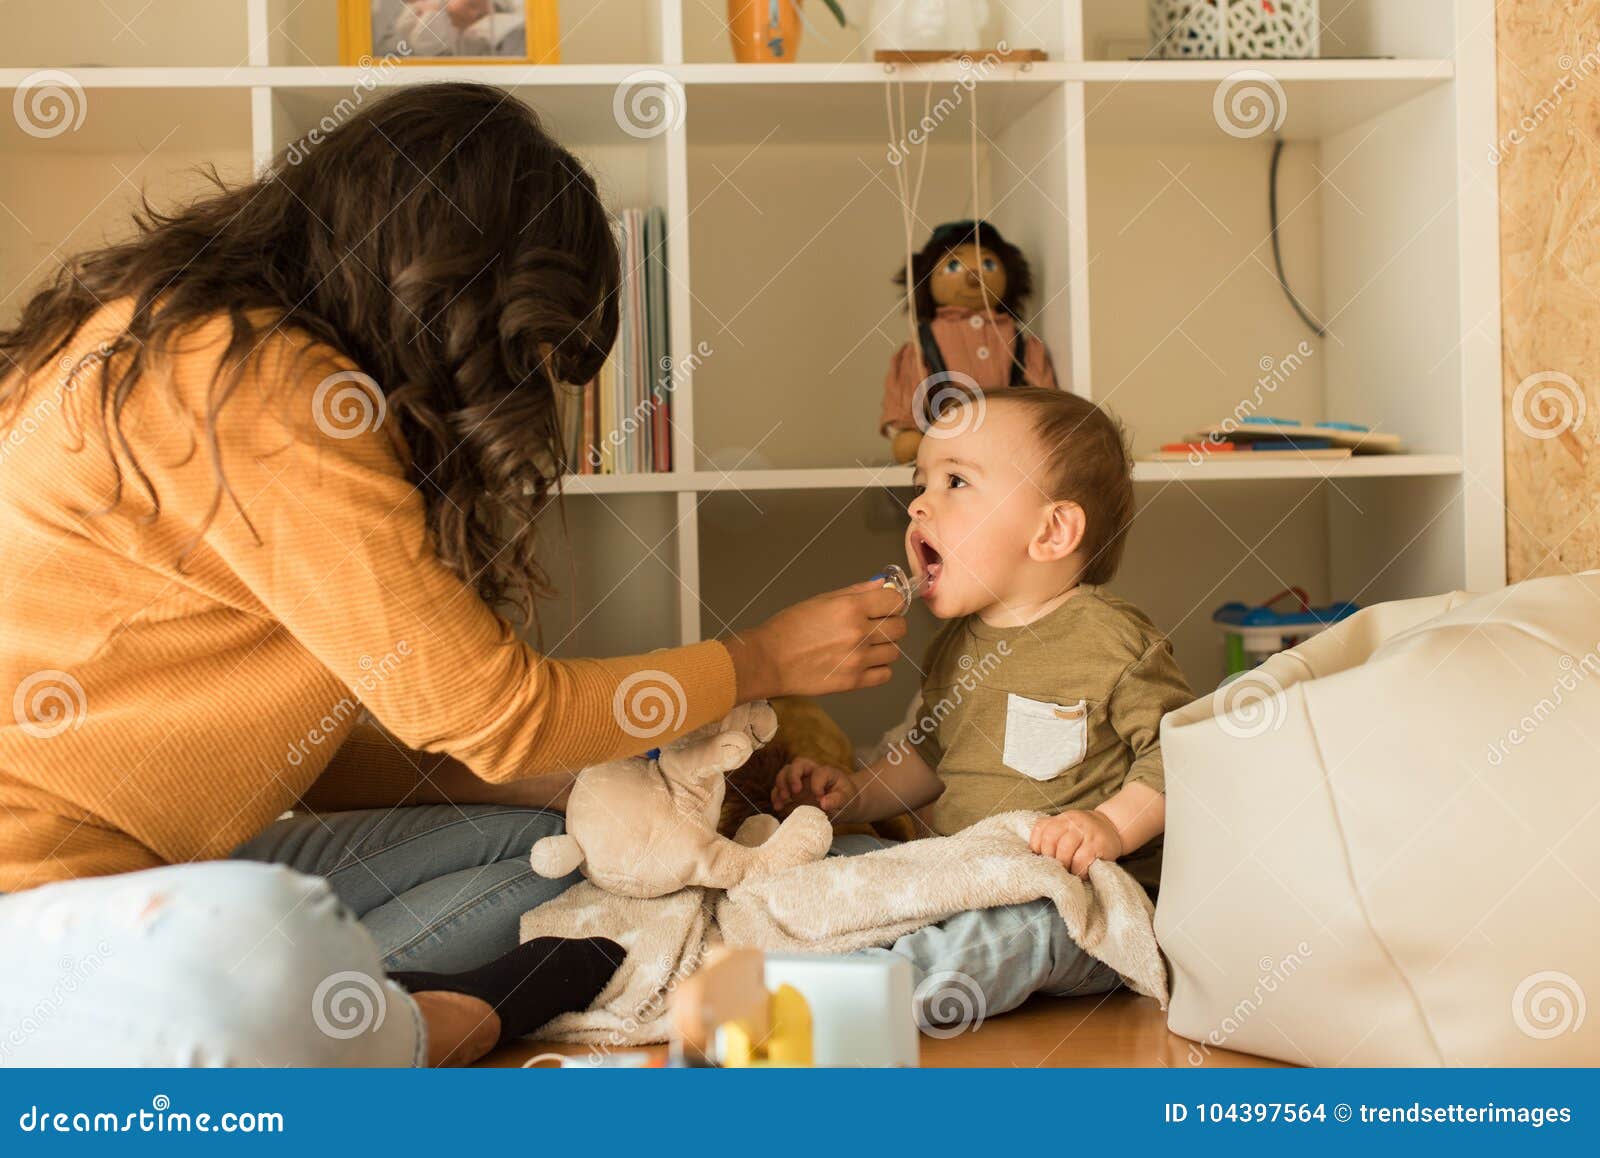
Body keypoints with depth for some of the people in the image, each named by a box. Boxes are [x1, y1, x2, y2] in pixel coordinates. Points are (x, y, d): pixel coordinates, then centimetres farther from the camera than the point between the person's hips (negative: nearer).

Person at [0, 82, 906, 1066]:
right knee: (255, 941, -42)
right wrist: (763, 662, 0)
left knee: (545, 848, 11)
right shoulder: (256, 383, -18)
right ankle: (399, 1041, -11)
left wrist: (589, 786, 8)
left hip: (136, 880, 10)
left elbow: (307, 745, 14)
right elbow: (488, 709, -14)